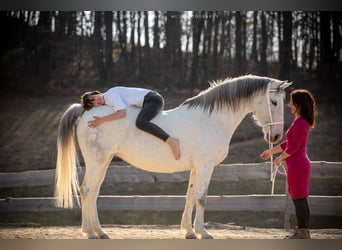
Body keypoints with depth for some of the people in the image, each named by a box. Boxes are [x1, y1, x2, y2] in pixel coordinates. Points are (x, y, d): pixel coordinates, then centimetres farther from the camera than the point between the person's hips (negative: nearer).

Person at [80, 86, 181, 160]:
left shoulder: (111, 94, -14)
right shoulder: (107, 102, 15)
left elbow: (122, 113, -26)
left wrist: (101, 120, -25)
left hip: (153, 99, -10)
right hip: (149, 103, 10)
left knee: (140, 122, -32)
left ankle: (171, 141, -35)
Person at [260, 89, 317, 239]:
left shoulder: (300, 123, -17)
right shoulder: (301, 122, 15)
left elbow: (293, 147, -20)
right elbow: (289, 143, 23)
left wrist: (280, 158, -5)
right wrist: (271, 152, 27)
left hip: (297, 165, -10)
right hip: (300, 164, 10)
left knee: (299, 199, -6)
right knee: (300, 200, 13)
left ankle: (302, 233, -3)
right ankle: (302, 232, 18)